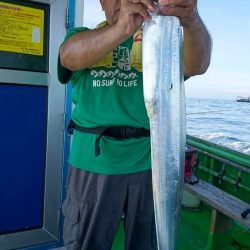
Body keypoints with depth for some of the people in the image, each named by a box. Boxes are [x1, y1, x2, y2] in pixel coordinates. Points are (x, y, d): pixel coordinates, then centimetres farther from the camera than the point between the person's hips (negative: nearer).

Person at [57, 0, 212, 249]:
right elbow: (69, 57, -17)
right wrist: (121, 29, -34)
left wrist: (192, 21, -34)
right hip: (93, 160, 0)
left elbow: (196, 65, -13)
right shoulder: (81, 35, 7)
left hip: (147, 161, 1)